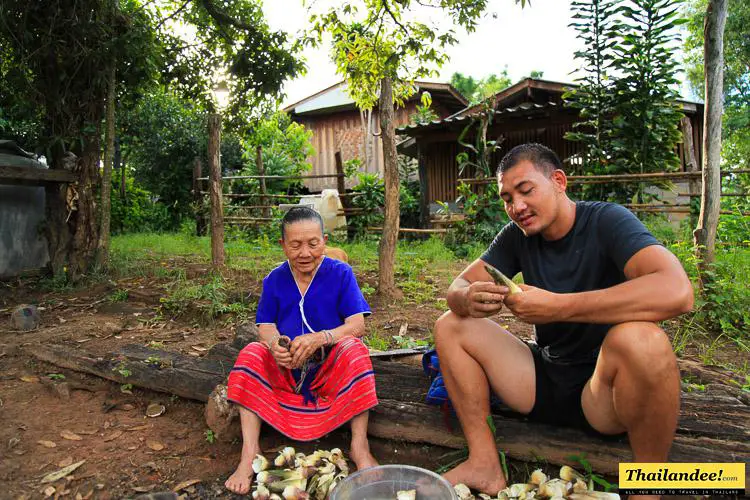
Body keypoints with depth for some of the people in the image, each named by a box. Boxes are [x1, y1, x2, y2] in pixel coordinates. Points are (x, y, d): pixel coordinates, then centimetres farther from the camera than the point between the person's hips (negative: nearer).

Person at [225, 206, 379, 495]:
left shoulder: (341, 273, -7)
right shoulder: (274, 279, 1)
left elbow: (357, 325, -15)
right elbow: (266, 327, -4)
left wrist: (320, 338, -35)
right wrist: (275, 344, -30)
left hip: (332, 364, -2)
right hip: (285, 367, 3)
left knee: (355, 350, -32)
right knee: (251, 354, -23)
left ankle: (360, 446, -24)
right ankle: (249, 452, -20)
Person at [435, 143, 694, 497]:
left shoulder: (606, 220, -15)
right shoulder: (517, 235, 0)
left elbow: (676, 292, -33)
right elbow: (457, 286, -2)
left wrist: (557, 306, -35)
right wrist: (468, 299, -27)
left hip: (603, 387, -5)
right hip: (545, 379, 5)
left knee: (638, 339, -36)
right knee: (451, 326, -5)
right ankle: (485, 464, -5)